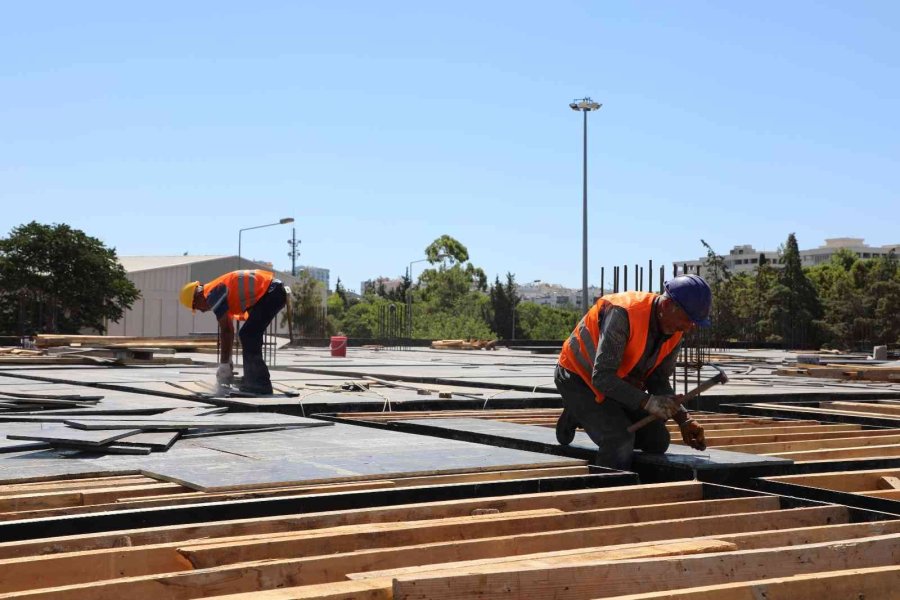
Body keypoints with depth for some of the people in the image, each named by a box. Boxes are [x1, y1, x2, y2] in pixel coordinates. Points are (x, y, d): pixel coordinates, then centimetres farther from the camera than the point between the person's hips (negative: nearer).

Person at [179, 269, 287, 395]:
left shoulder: (212, 294, -11)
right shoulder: (219, 291, 19)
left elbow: (225, 331, -12)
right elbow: (229, 330, 24)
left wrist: (223, 364, -7)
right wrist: (228, 361, 26)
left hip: (271, 293, -10)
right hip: (275, 292, 10)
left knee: (248, 335, -8)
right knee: (250, 336, 14)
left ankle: (259, 385, -8)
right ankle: (252, 382, 17)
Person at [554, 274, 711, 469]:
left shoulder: (674, 332, -9)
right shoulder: (623, 313, -34)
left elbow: (659, 380, -2)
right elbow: (601, 377, -36)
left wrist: (684, 420, -16)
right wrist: (648, 402, -42)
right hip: (579, 377, -8)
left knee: (657, 441, 5)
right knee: (621, 438, -28)